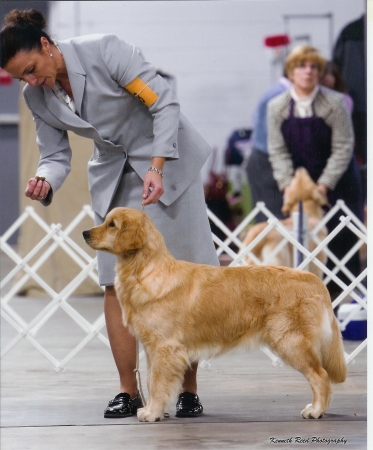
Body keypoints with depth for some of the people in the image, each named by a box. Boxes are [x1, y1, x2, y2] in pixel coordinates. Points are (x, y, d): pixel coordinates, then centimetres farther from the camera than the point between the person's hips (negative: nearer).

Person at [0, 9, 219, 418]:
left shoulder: (104, 51, -24)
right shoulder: (37, 97, -6)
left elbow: (164, 102, -22)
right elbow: (56, 156, 1)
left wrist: (156, 169, -29)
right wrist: (44, 183, -22)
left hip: (166, 159, -5)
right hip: (113, 175, 5)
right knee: (116, 281, -3)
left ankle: (189, 389, 4)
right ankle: (128, 391, 2)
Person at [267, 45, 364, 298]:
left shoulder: (335, 103, -12)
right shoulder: (277, 107, -3)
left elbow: (343, 147, -12)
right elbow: (278, 151, -4)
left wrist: (324, 185, -19)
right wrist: (287, 183, -16)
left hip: (337, 181, -2)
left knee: (341, 238, -4)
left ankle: (342, 291, 2)